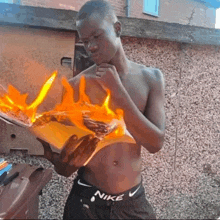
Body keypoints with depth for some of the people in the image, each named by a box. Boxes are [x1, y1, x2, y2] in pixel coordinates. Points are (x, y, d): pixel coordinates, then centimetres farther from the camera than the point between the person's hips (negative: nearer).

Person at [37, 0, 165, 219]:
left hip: (133, 201, 2)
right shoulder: (76, 86, -9)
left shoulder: (151, 78, -4)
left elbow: (155, 143, -13)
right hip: (86, 200, -1)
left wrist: (117, 90, -19)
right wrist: (60, 160, -29)